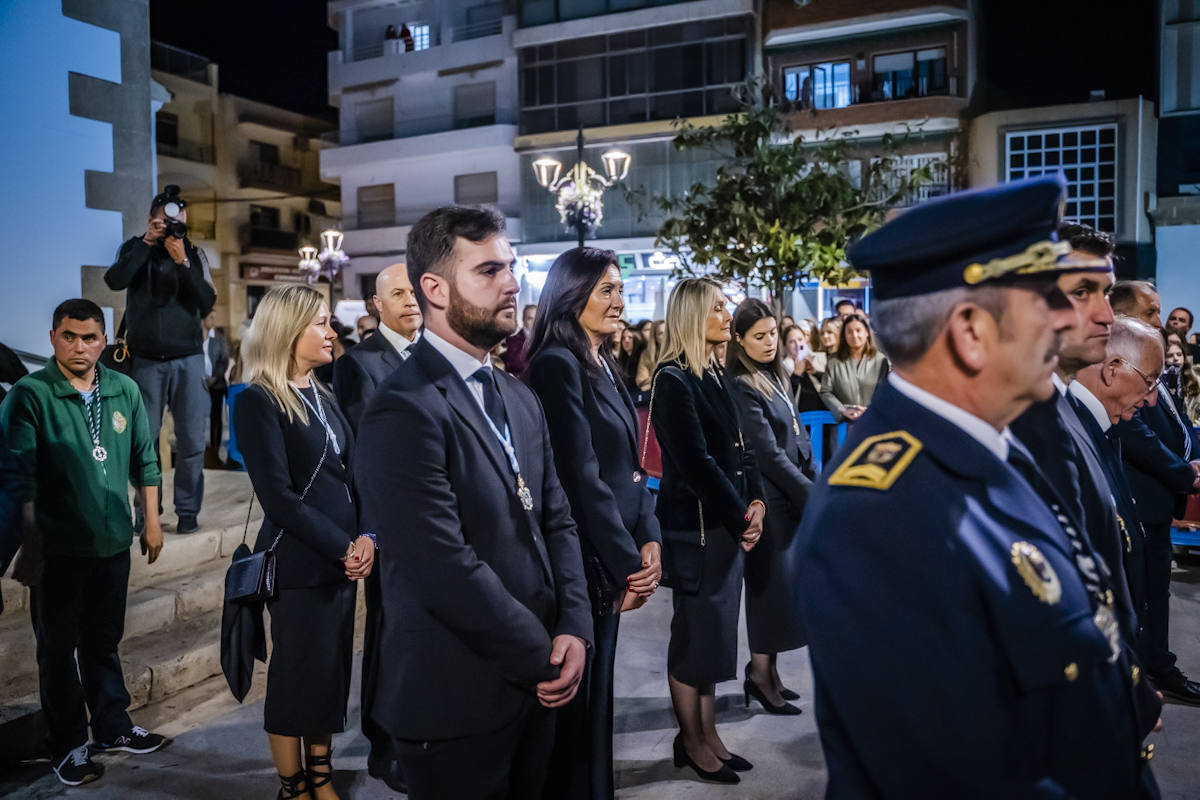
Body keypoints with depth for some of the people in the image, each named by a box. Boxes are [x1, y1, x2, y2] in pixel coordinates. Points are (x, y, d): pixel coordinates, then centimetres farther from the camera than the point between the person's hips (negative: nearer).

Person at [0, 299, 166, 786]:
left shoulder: (124, 391, 1)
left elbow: (144, 460, 9)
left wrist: (152, 521, 10)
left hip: (113, 542, 4)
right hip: (57, 547, -3)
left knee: (104, 642, 18)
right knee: (59, 647, 10)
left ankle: (113, 728, 33)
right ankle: (68, 745, 24)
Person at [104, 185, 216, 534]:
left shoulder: (194, 254, 7)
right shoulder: (136, 249, 7)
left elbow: (207, 303, -5)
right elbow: (115, 281, -12)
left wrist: (182, 261, -13)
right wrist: (148, 242, -11)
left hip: (188, 358, 0)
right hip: (146, 360, 0)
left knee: (191, 440, -3)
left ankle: (187, 511, 7)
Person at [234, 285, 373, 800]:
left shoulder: (323, 398, 11)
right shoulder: (258, 402, -11)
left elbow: (351, 474, 8)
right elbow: (278, 496, -16)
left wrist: (367, 537, -8)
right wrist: (342, 547, -15)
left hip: (343, 559, 7)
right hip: (297, 563, -7)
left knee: (332, 672, 14)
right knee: (297, 674, 6)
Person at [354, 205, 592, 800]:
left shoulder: (520, 400, 10)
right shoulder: (403, 412, -19)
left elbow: (557, 522, 8)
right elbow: (447, 569, -24)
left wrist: (574, 630, -6)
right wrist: (544, 656, -14)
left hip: (533, 687, 8)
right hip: (456, 705, -7)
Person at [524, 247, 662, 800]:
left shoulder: (602, 364, 11)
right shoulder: (557, 364, -16)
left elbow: (627, 464, 10)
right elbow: (581, 477, -20)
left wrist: (649, 539, -2)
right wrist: (627, 561, -15)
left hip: (611, 554, 9)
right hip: (581, 558, -9)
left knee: (596, 683, 20)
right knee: (575, 694, 7)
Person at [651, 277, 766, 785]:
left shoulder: (716, 376, 12)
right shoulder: (673, 381, -14)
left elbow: (739, 448, 11)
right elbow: (695, 463, -18)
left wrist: (754, 503, -2)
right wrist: (740, 516, -13)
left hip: (729, 523, 8)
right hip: (692, 524, -8)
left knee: (716, 629, 15)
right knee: (696, 632, 4)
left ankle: (708, 733, 29)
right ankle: (692, 743, 20)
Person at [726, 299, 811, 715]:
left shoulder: (777, 376, 11)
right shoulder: (742, 388, -14)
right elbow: (769, 454, -16)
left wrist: (815, 482, 4)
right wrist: (813, 495, -12)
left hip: (794, 497, 8)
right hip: (770, 501, -8)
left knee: (780, 587, 12)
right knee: (772, 586, 0)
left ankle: (768, 672, 23)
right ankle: (760, 674, 14)